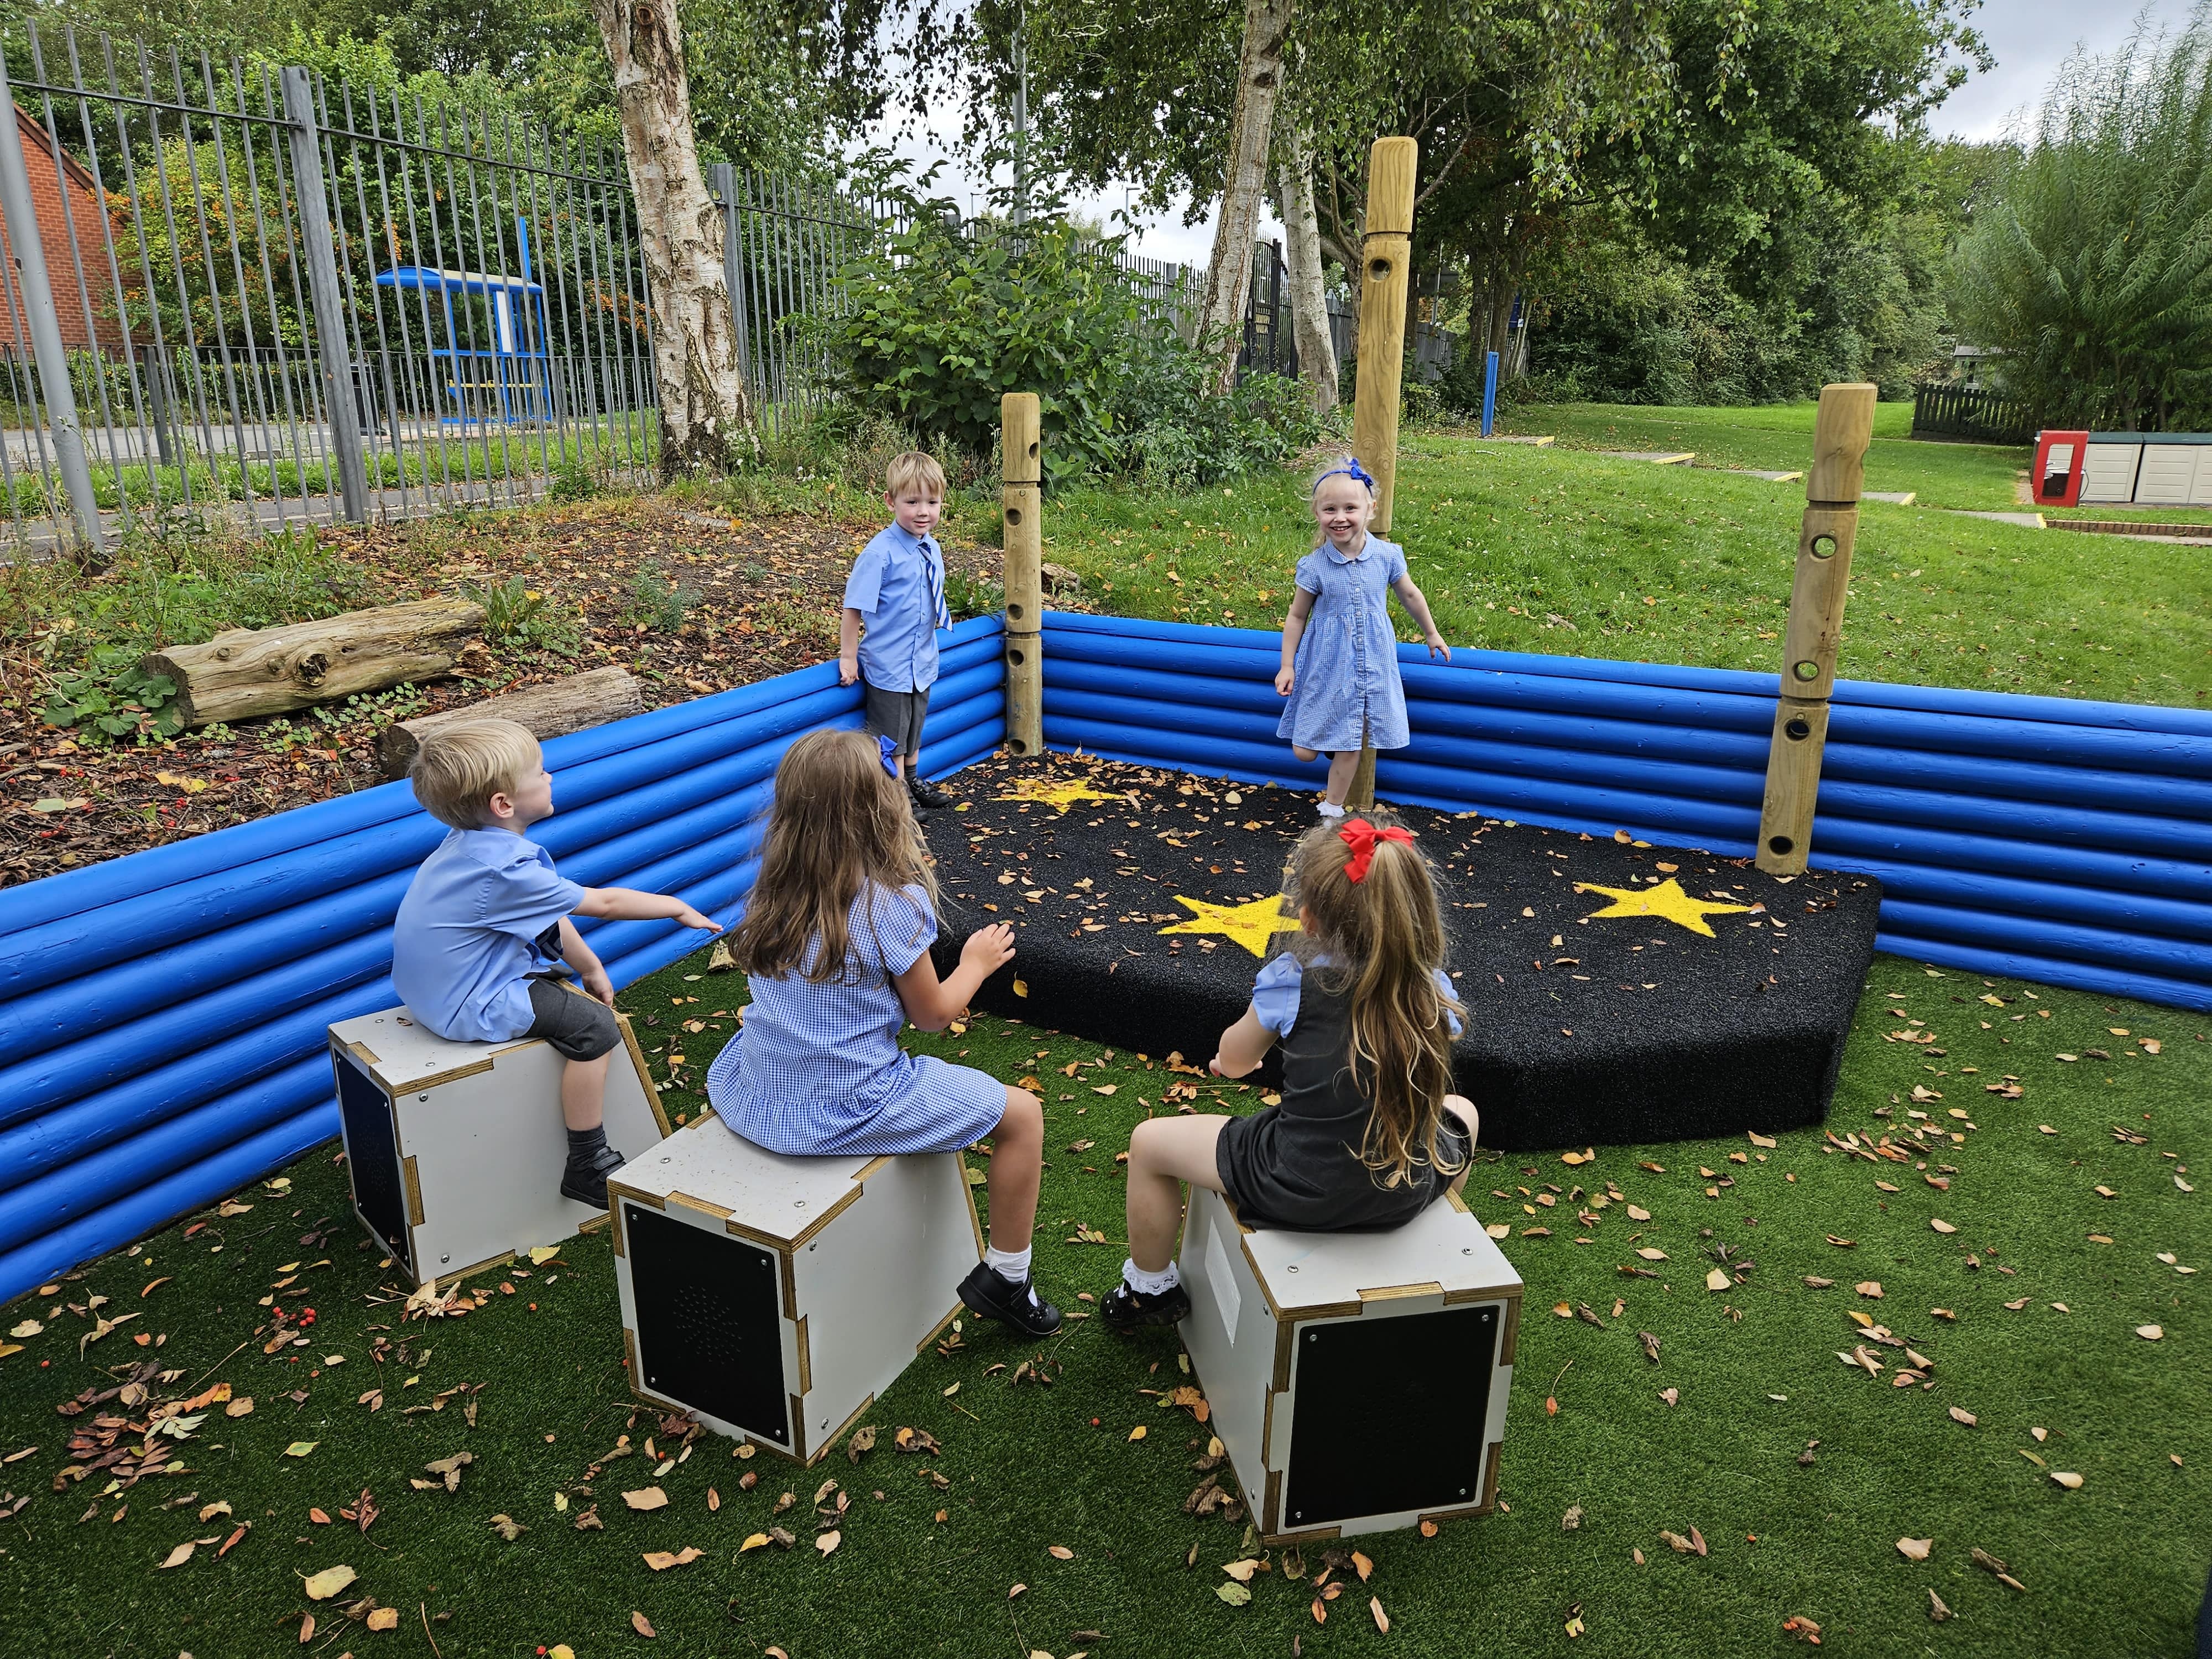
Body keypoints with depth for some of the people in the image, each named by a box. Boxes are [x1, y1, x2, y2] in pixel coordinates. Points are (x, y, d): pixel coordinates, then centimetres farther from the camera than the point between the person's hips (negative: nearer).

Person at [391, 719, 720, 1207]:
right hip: (469, 1007, -11)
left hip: (440, 981, 11)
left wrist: (591, 969, 16)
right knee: (594, 1027, -14)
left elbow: (548, 916, 10)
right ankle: (588, 1169, -2)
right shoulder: (506, 869, -30)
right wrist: (678, 908, -9)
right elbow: (602, 902, -22)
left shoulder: (476, 841, 1)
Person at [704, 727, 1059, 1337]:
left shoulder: (771, 892, -2)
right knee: (1023, 1114, 7)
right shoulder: (894, 905, -19)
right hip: (849, 1110, -6)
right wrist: (977, 962, 11)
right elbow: (932, 1015, -7)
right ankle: (1005, 1279, 18)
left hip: (754, 1099, 6)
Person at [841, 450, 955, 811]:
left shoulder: (932, 549, 0)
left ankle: (913, 783, 44)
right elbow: (854, 607, -19)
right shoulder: (880, 553, -22)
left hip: (922, 662, 7)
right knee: (891, 739, 6)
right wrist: (848, 658, -15)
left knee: (913, 731, 25)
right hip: (888, 665, -7)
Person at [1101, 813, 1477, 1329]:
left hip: (1295, 1194, -4)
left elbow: (1233, 1061, 4)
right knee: (1459, 1111, 36)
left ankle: (1150, 1288, 35)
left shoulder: (1291, 980, -14)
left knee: (1148, 1142, 16)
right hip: (1407, 1196, 4)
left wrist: (1233, 1059, 29)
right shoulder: (1435, 988, -5)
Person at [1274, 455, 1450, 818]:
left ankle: (1332, 810, 26)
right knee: (1304, 752, 1)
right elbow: (1297, 617, 0)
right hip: (1327, 665, -1)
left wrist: (1432, 634, 22)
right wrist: (1287, 666, -1)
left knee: (1350, 748, 7)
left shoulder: (1387, 555, -8)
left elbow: (1410, 595, 10)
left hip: (1371, 664, 1)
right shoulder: (1314, 566, -12)